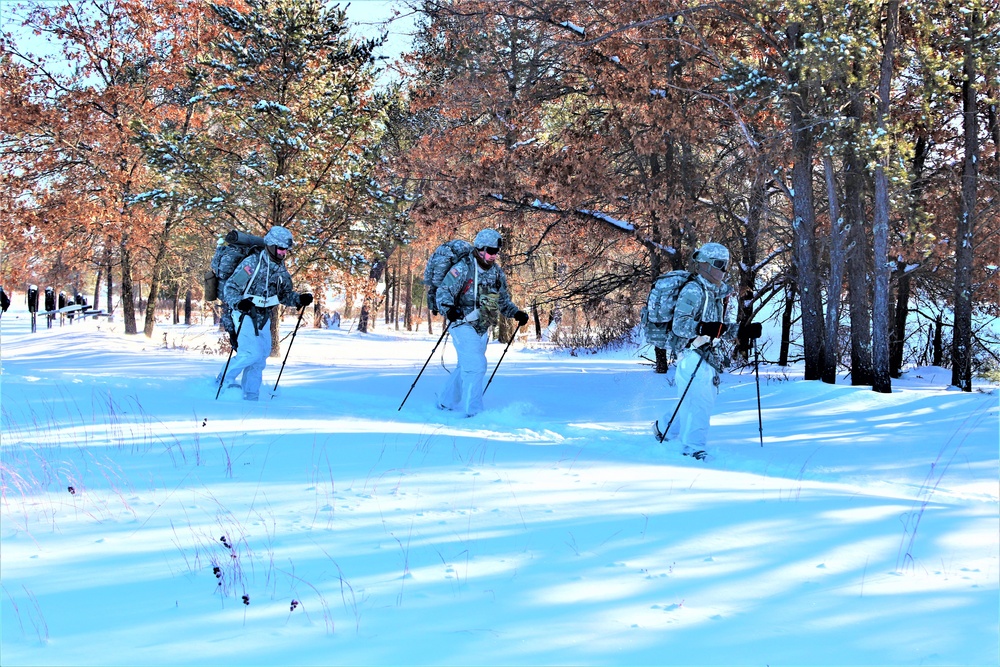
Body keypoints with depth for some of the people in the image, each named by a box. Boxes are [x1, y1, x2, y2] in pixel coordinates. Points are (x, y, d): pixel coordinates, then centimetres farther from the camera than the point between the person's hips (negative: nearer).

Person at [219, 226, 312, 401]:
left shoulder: (281, 269, 4)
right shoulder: (252, 263, -18)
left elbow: (285, 294, 14)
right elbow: (230, 288, -19)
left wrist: (300, 299, -6)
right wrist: (239, 303, -38)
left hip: (263, 318, 7)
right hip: (245, 314, -7)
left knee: (260, 358, 8)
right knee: (251, 353, -20)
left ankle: (250, 397, 17)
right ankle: (224, 381, -1)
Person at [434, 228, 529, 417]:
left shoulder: (497, 272, 9)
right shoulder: (463, 268, -12)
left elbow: (503, 300, 21)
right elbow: (444, 291, -19)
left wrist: (516, 313, 5)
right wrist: (449, 308, -38)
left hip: (482, 329, 7)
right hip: (463, 324, -7)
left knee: (466, 367, 16)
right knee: (475, 365, -18)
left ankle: (446, 402, 32)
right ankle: (473, 411, -15)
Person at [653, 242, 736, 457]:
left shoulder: (722, 294, 17)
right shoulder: (693, 291, -10)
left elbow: (727, 330, 21)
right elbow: (679, 324, -18)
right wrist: (702, 328, -32)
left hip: (710, 357, 9)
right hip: (693, 354, -9)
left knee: (693, 403, 13)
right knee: (700, 401, -13)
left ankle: (663, 428, 33)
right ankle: (693, 447, -5)